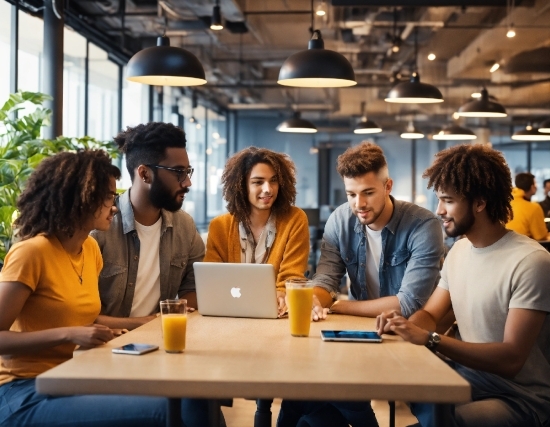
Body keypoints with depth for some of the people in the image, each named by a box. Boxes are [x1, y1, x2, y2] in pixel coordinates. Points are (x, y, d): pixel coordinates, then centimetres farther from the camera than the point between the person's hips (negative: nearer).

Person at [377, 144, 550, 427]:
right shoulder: (459, 250, 8)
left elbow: (510, 359, -23)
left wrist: (428, 339, -28)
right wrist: (406, 325, -10)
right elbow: (430, 314, 14)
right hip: (465, 378, 7)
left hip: (520, 398, -7)